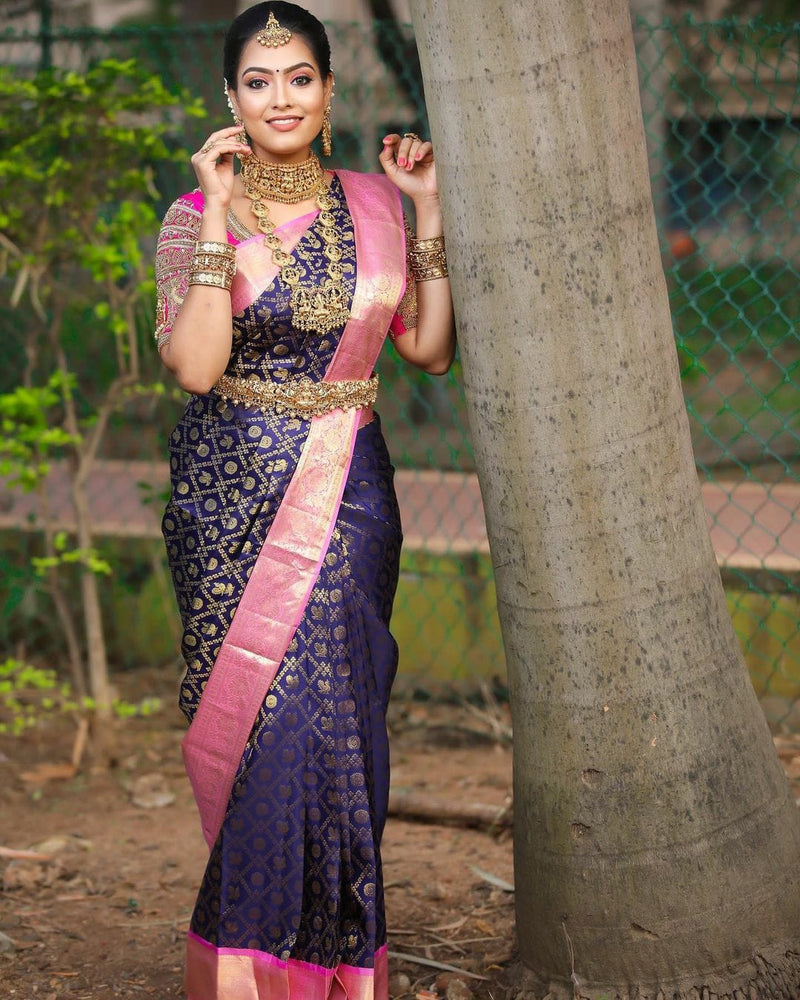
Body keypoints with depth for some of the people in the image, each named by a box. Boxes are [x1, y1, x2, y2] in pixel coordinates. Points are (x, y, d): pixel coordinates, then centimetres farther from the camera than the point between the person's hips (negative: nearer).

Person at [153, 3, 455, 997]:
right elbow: (195, 364, -15)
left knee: (321, 712, -5)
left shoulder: (372, 206, 8)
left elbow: (431, 349, 7)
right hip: (232, 492, -2)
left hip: (344, 494, 2)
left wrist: (428, 215, 2)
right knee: (270, 722, -3)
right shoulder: (197, 217, -1)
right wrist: (222, 214, -16)